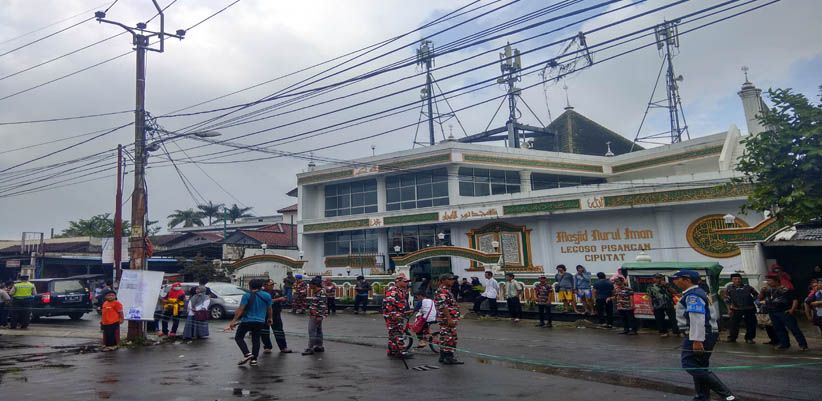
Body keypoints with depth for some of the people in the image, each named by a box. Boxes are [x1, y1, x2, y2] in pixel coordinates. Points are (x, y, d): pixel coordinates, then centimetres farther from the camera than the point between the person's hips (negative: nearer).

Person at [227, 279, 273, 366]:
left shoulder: (247, 295, -8)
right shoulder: (267, 296, 4)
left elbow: (241, 309, -15)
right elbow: (269, 309, 12)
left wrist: (234, 320, -15)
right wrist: (269, 319, 27)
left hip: (247, 321, -4)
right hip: (260, 322, 4)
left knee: (238, 337, 10)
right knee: (256, 340, 12)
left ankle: (247, 354, -6)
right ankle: (254, 359, 8)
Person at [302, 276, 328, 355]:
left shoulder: (322, 293, -17)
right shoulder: (317, 292, 13)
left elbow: (322, 305, -22)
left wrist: (319, 316, -24)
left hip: (317, 315, -10)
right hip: (313, 315, 10)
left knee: (312, 331, -10)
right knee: (318, 330, 15)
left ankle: (310, 348, -9)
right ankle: (319, 347, 22)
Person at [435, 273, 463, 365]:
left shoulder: (446, 291, 18)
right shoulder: (442, 291, -16)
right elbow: (443, 306, -24)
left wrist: (453, 319, 26)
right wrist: (449, 319, -26)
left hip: (446, 320, 11)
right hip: (447, 319, -11)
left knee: (444, 338, 14)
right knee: (450, 338, -8)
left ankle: (443, 357, 20)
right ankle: (449, 357, -5)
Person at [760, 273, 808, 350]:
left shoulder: (786, 289, -9)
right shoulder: (768, 289, 9)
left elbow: (795, 299, -8)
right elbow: (760, 298, 14)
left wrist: (792, 309, -18)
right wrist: (762, 291, -5)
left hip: (784, 312, -6)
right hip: (772, 313, 6)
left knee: (793, 328, -5)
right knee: (779, 329, 11)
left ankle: (803, 344, 0)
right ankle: (784, 344, 21)